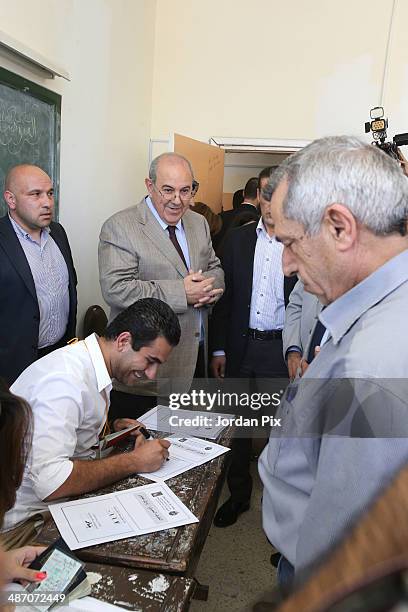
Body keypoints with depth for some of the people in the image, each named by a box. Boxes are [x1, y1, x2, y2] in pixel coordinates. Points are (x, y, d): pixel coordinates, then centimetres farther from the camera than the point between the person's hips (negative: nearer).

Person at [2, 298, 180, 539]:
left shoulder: (93, 363, 1)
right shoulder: (64, 380, -28)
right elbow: (50, 483, -33)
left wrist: (109, 428, -1)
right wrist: (133, 461, -25)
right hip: (29, 516, -8)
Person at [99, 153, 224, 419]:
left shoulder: (199, 223, 11)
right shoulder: (120, 227, -10)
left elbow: (215, 268, 17)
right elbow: (115, 288, -19)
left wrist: (209, 287, -8)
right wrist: (182, 292, -21)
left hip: (196, 357, 6)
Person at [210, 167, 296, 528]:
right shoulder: (238, 240, 4)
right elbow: (225, 297, 5)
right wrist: (218, 349, 3)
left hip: (282, 349, -2)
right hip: (241, 346, 3)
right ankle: (239, 494, 35)